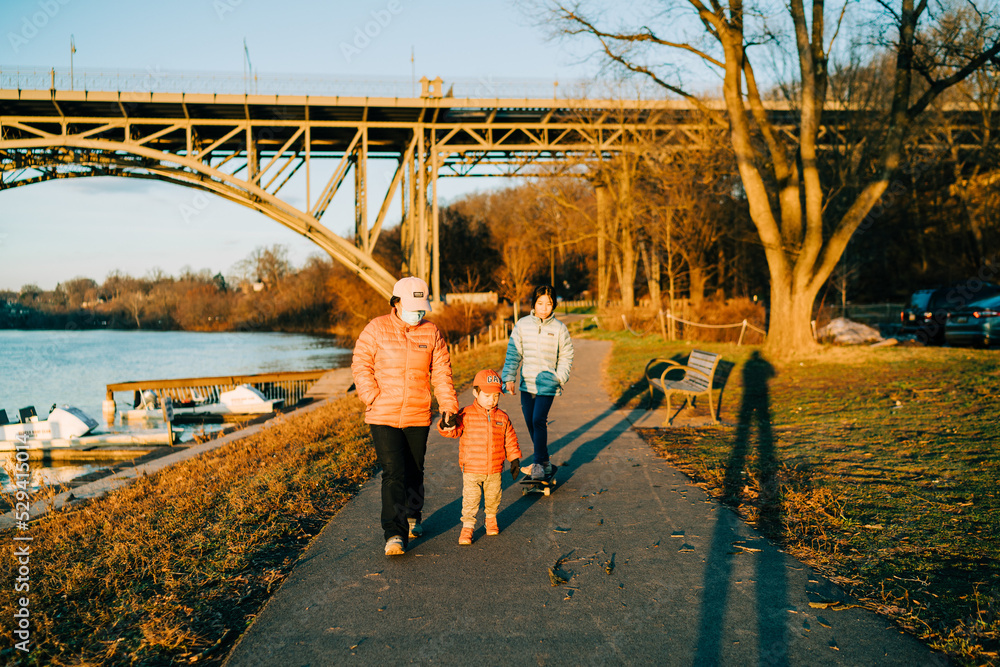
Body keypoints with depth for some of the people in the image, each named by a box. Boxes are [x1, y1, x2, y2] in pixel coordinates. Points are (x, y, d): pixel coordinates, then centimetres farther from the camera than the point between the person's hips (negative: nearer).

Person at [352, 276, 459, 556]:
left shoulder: (431, 333, 4)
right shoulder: (376, 329, -3)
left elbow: (441, 372, 6)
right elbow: (360, 365, -2)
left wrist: (448, 404, -3)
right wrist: (374, 397, -12)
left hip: (418, 417, 3)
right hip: (383, 417, -3)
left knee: (414, 471, 13)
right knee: (393, 473, -10)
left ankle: (412, 518, 37)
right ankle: (395, 535, -10)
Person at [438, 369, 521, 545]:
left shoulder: (502, 418, 1)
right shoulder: (466, 415, -8)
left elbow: (510, 440, 9)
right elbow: (453, 431, -14)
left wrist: (514, 459, 8)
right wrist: (446, 426, -36)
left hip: (494, 470, 3)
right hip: (471, 469, -3)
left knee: (492, 497, 16)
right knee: (470, 499, -4)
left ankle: (491, 519, 40)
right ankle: (467, 526, 7)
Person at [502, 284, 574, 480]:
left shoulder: (559, 328, -3)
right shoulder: (522, 325, 1)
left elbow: (566, 356, 5)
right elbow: (513, 352, 5)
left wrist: (560, 378, -4)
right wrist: (509, 377, -1)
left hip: (547, 384, -3)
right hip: (526, 383, 3)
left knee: (539, 420, -15)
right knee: (530, 422, 10)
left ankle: (540, 463, -4)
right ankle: (543, 461, 26)